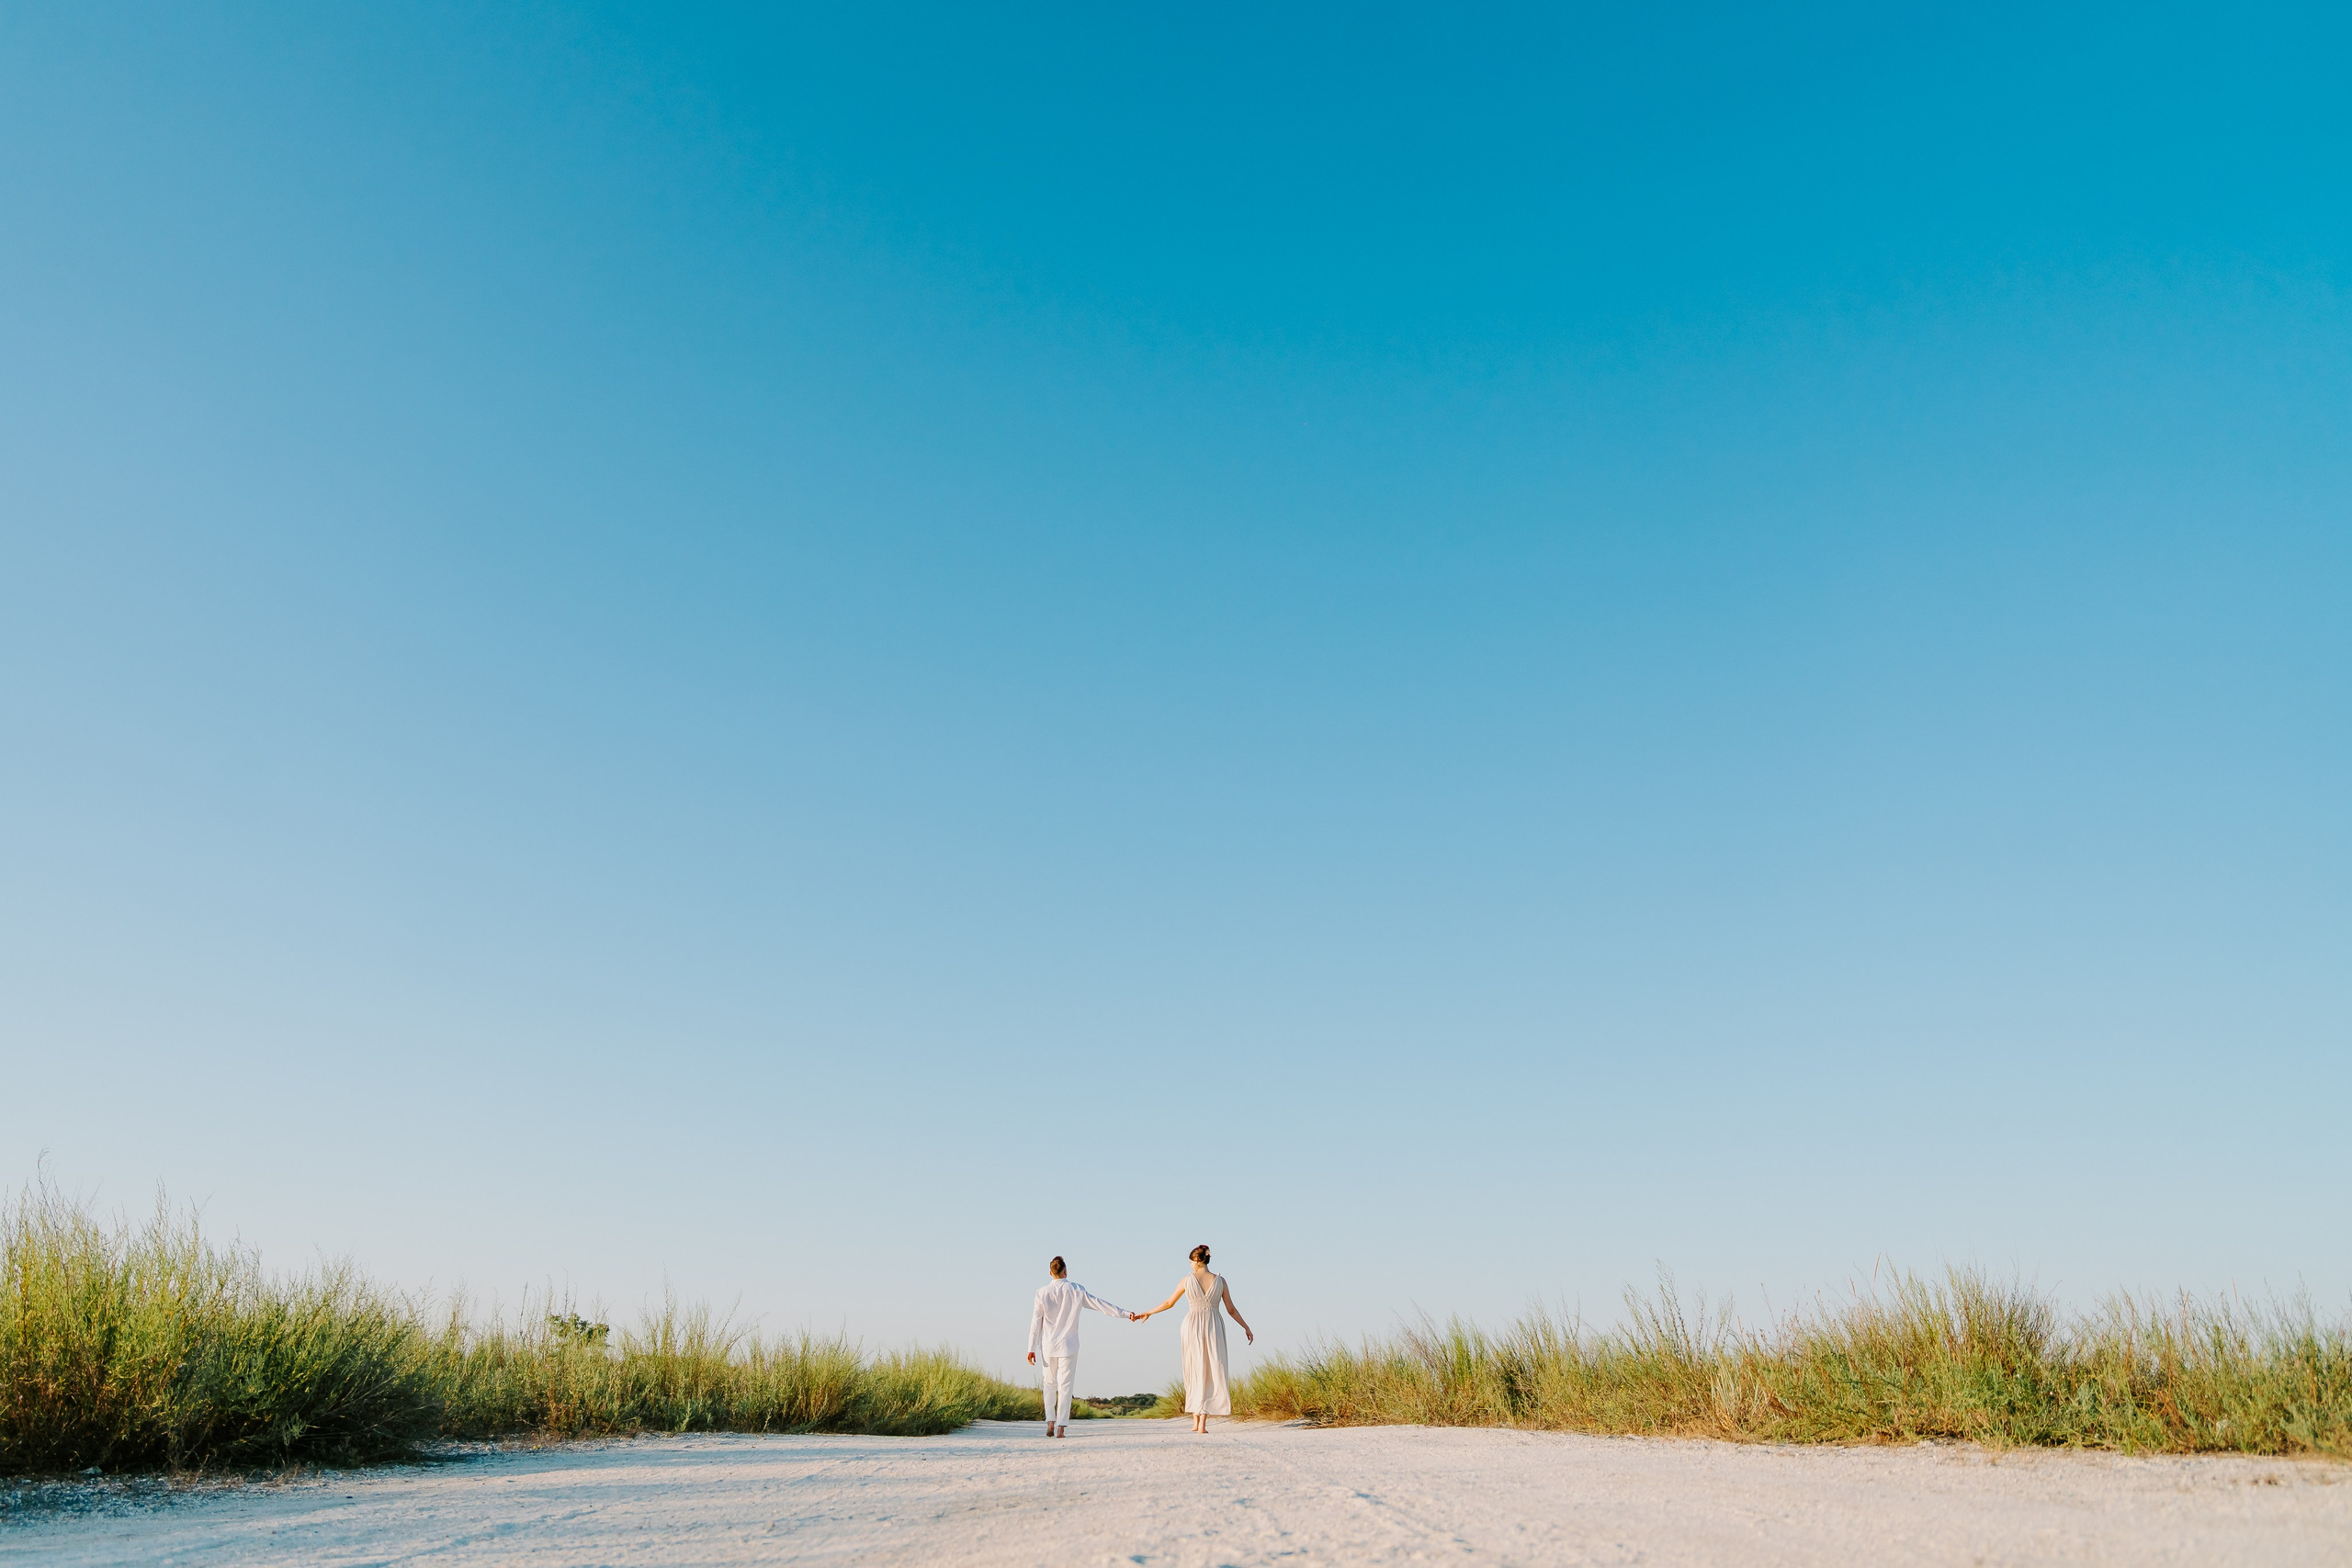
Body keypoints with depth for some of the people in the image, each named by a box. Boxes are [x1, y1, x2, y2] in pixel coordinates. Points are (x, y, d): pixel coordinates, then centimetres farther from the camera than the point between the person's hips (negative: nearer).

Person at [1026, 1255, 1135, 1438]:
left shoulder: (1042, 1292, -4)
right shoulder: (1076, 1290, -4)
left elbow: (1036, 1321, -2)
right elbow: (1101, 1304, -3)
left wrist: (1032, 1348, 4)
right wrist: (1126, 1314, 1)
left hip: (1048, 1347, 1)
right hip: (1068, 1346, -1)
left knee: (1050, 1384, 15)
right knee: (1065, 1385, 3)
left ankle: (1050, 1423, 5)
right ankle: (1061, 1427, -1)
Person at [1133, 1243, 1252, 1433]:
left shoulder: (1188, 1280, -2)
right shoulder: (1220, 1281, -1)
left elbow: (1169, 1303, 7)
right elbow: (1231, 1309, 3)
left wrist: (1147, 1313, 21)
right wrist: (1246, 1327, 15)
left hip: (1192, 1327, 0)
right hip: (1214, 1328, 0)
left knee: (1195, 1372, 13)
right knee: (1211, 1374, 2)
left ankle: (1196, 1420, 13)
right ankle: (1203, 1422, -6)